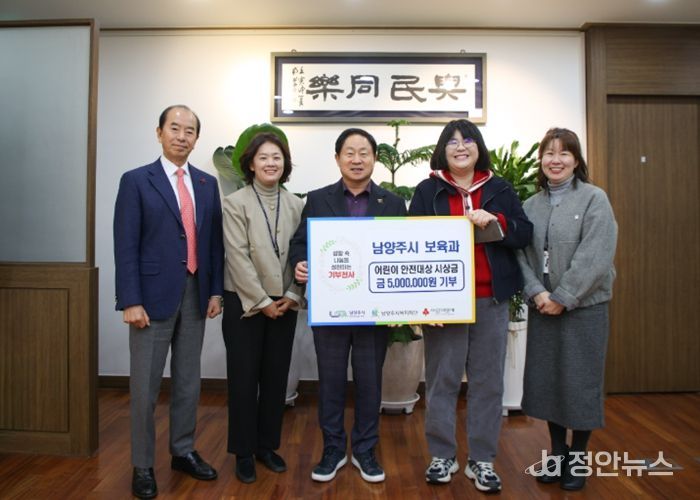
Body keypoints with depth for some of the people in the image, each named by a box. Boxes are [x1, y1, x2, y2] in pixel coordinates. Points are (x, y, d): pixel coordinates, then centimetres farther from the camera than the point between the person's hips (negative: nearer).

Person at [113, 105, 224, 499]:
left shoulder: (208, 184, 10)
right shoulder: (136, 181, -3)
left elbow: (215, 241, 10)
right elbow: (126, 246, -8)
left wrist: (216, 290, 4)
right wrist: (131, 301, -13)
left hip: (196, 296, 4)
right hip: (154, 296, -4)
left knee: (189, 381, 15)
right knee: (146, 386, 6)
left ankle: (184, 452, 32)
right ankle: (143, 466, 23)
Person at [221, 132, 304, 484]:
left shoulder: (296, 204, 5)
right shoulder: (235, 202, -6)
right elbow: (238, 258, -12)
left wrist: (293, 296, -8)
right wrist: (262, 301, -13)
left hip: (284, 305, 4)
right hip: (244, 303, -3)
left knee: (276, 377, 11)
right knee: (244, 378, 6)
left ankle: (267, 445, 28)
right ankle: (244, 452, 22)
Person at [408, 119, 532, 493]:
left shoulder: (500, 189, 11)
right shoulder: (427, 190, 4)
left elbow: (524, 234, 6)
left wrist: (495, 220, -14)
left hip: (491, 298, 2)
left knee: (488, 380, 7)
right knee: (442, 379, 5)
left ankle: (482, 459, 21)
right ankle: (442, 455, 21)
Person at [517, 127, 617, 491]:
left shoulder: (594, 198, -6)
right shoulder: (532, 205, 8)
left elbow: (595, 257, -15)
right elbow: (521, 253, 1)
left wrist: (562, 298, -16)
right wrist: (537, 293, -13)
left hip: (583, 308, -4)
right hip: (542, 309, 4)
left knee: (580, 383, 5)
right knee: (547, 381, 11)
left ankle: (577, 457, 25)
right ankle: (557, 453, 29)